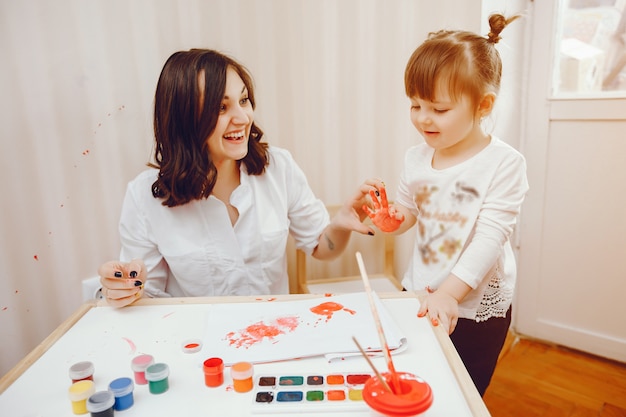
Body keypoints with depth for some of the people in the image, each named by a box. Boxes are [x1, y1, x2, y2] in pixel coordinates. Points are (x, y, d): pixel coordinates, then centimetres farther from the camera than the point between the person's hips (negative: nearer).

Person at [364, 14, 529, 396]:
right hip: (419, 295, 5)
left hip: (474, 308, -4)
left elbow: (489, 238, -21)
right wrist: (393, 219, -12)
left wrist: (449, 293, -28)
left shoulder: (504, 163, -16)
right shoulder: (417, 158, -1)